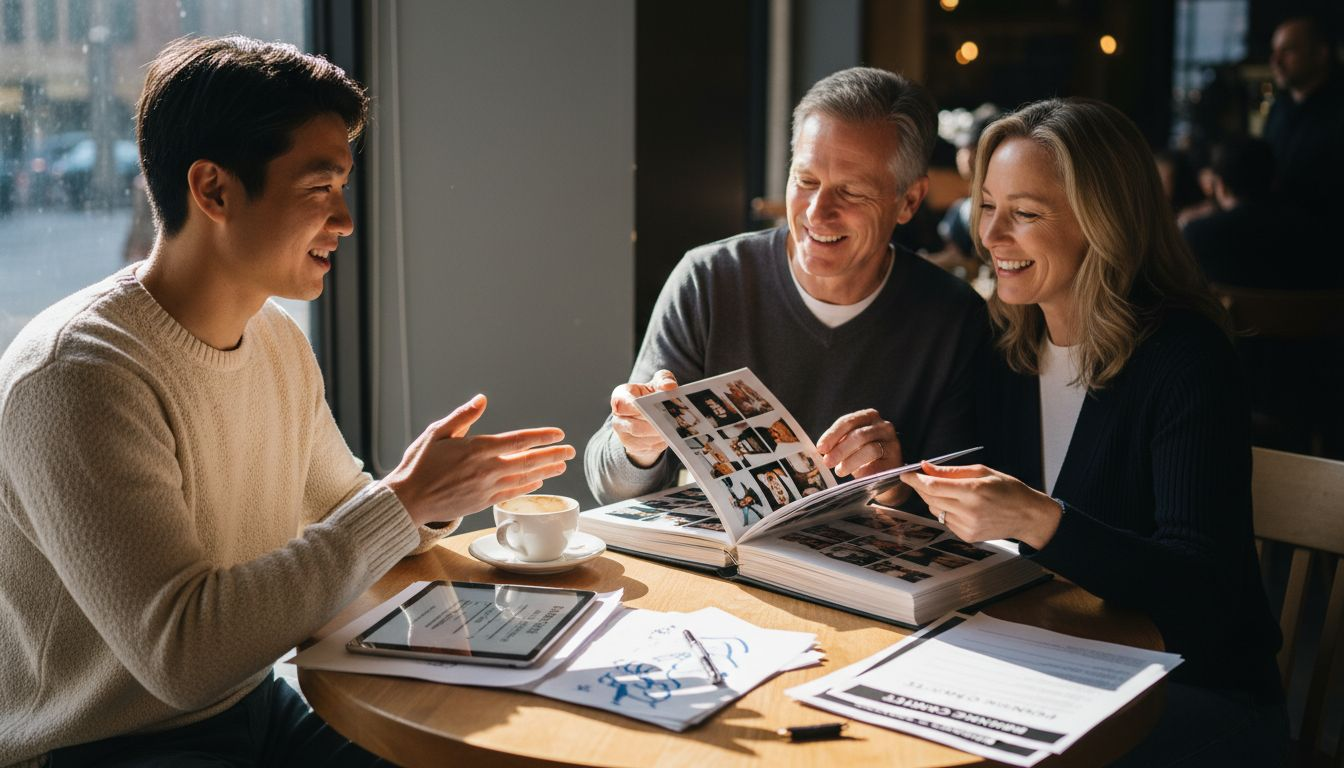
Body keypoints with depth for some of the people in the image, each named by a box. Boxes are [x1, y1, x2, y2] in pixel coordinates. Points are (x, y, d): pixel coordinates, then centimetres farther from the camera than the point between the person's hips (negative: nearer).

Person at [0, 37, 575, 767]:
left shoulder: (279, 338, 3)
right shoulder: (78, 374, -23)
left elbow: (342, 513, 14)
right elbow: (182, 655, -29)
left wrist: (432, 495, -8)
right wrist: (403, 500, -26)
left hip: (256, 703, 7)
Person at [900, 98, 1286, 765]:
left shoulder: (1184, 357, -15)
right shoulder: (1003, 347, 4)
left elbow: (1203, 596, -23)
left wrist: (1039, 521, -36)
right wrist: (900, 478, -12)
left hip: (1197, 697, -6)